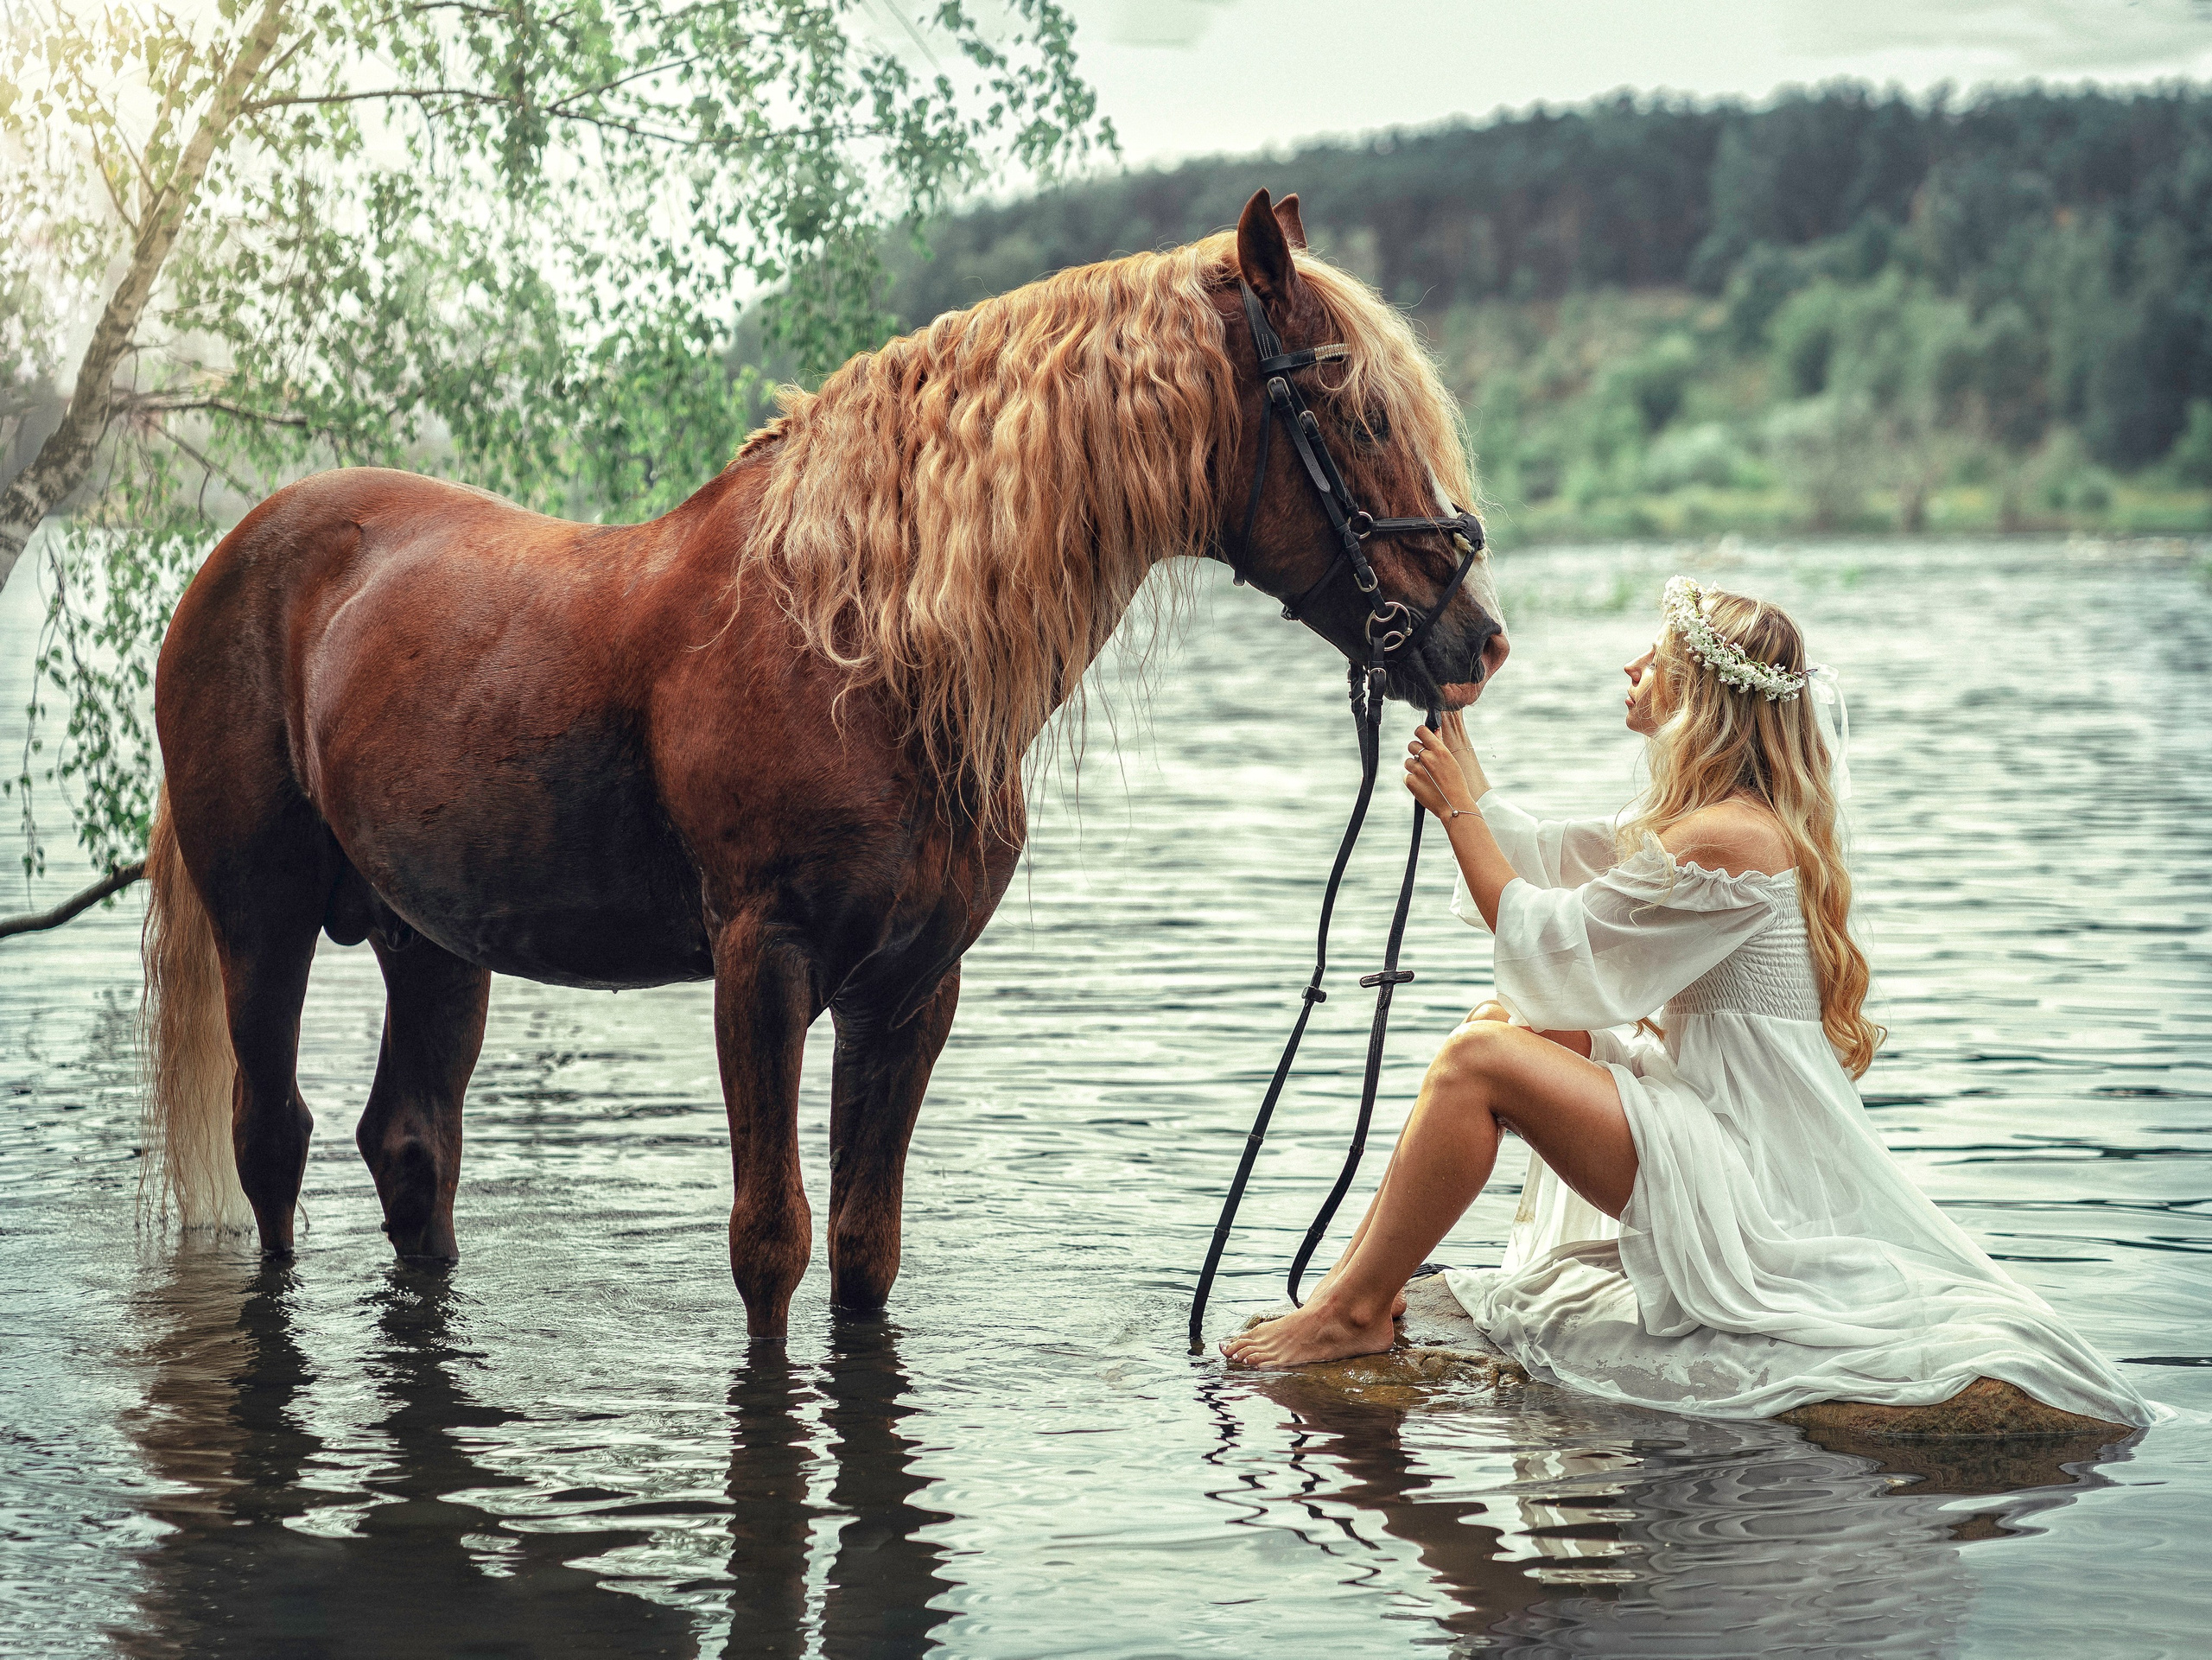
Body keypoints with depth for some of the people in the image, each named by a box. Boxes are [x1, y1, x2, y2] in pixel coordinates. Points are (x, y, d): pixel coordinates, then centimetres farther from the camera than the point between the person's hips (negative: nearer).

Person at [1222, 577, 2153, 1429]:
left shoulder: (1726, 838, -22)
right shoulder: (1708, 815, 11)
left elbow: (1549, 946, -16)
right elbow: (1549, 863, 18)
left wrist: (1458, 808, -9)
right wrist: (1457, 747, 14)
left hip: (1743, 1179, -11)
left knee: (1481, 1060, -18)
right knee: (1501, 1023, 13)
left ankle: (1355, 1312, -8)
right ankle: (1361, 1269, 9)